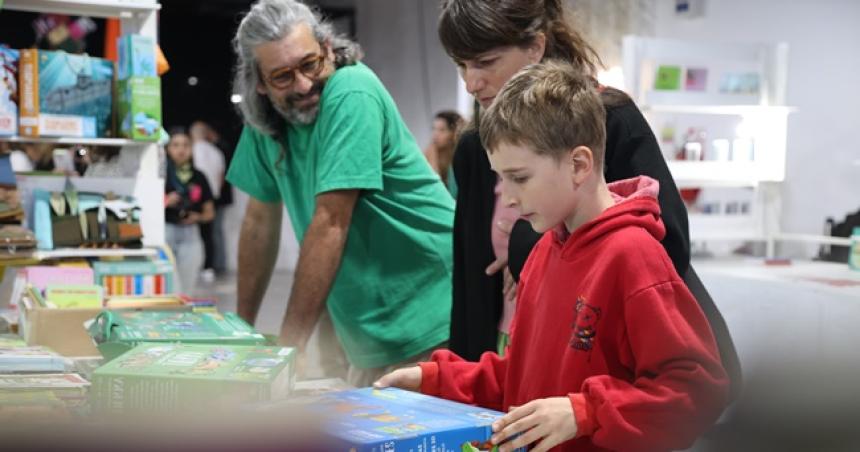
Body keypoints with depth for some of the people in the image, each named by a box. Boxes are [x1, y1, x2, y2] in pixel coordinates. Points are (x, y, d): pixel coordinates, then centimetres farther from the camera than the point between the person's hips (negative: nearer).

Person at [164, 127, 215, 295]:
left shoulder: (198, 177, 6)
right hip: (165, 232, -3)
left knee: (187, 289, 8)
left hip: (190, 235, 3)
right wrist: (165, 203, -18)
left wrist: (198, 217, -6)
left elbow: (210, 213, 13)